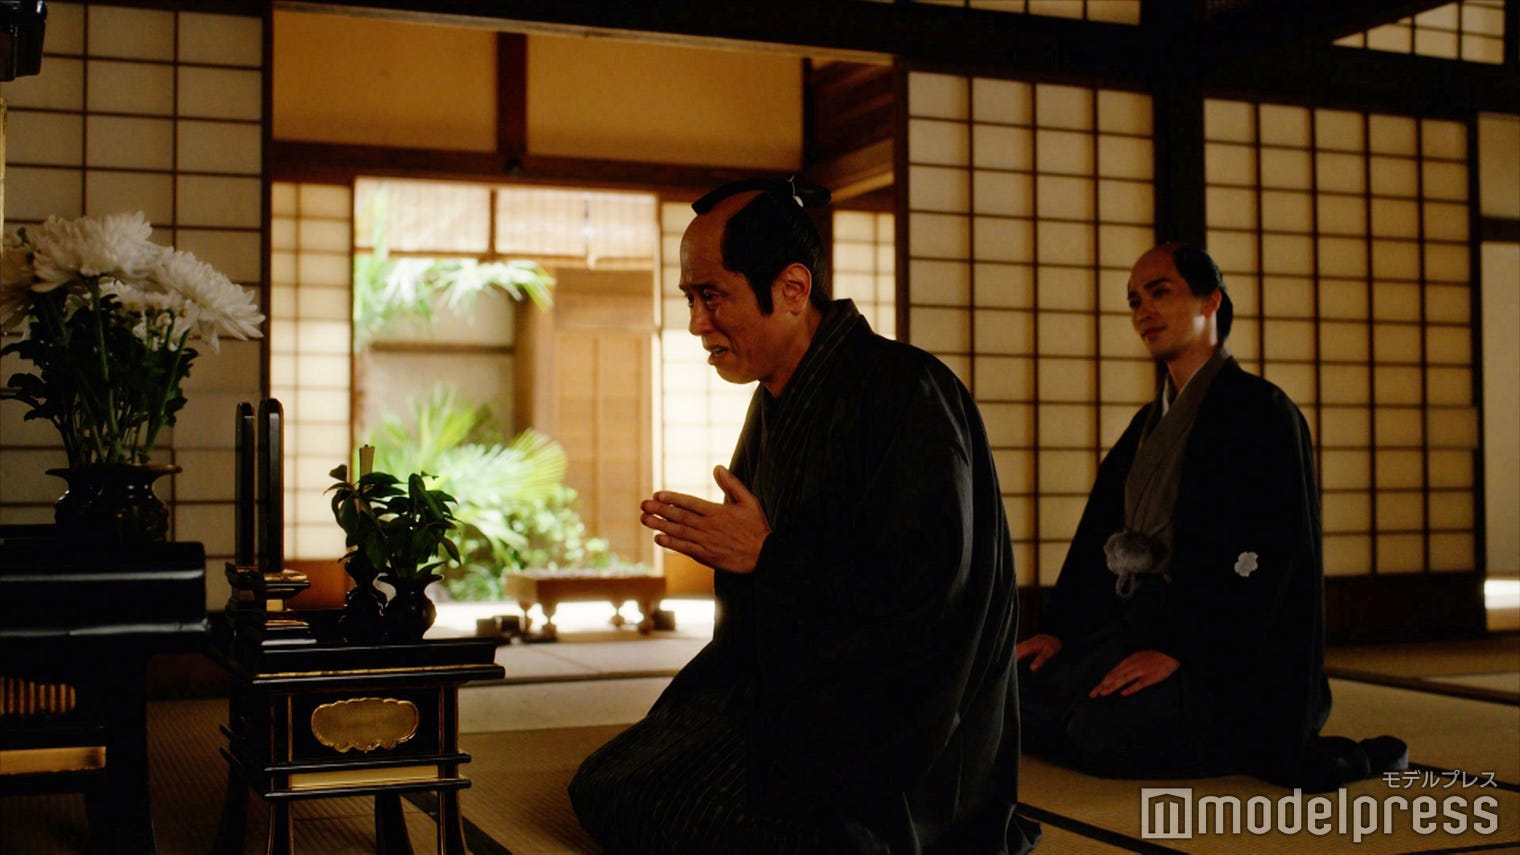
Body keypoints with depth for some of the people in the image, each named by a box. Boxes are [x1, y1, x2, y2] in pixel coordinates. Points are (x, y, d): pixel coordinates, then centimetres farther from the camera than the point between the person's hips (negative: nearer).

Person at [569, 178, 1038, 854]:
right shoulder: (778, 398, 12)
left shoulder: (906, 393, -17)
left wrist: (763, 556, -19)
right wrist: (709, 540, 2)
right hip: (787, 686, 9)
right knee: (604, 785, -1)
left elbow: (928, 586, -25)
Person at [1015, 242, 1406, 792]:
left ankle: (1249, 746, -5)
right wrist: (1056, 628, 3)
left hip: (1229, 661, -9)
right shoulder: (1150, 423, 20)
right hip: (1141, 626, 9)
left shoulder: (1261, 411, -8)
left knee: (1094, 725, -29)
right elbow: (1099, 534, 16)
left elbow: (1260, 559, -18)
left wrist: (1177, 649, -24)